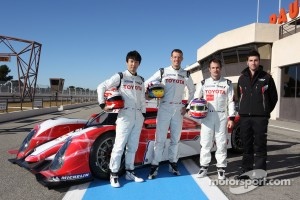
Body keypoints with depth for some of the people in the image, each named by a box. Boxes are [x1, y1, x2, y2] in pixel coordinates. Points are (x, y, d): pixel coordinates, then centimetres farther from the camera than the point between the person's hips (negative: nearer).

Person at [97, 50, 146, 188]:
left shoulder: (141, 80, 16)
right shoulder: (120, 76, 0)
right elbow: (101, 87, -1)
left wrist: (144, 114, 14)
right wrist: (102, 105, -9)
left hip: (138, 116, 5)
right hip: (125, 115, -5)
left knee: (133, 146, 10)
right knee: (119, 146, -5)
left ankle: (129, 172, 21)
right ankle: (114, 174, 5)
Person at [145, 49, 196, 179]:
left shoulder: (186, 75, 9)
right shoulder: (162, 72, 2)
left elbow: (192, 91, 19)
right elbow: (146, 84, 7)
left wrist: (187, 106, 10)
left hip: (178, 109, 3)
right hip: (164, 108, -2)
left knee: (175, 138, 7)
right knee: (160, 138, -4)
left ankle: (173, 163, 18)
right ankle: (155, 165, 2)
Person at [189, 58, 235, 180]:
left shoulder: (227, 83, 7)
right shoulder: (203, 83, 8)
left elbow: (231, 101, 3)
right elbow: (196, 99, 9)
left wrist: (231, 118, -4)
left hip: (222, 117, 0)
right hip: (207, 116, 1)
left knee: (221, 143, 3)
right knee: (205, 142, 3)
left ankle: (221, 168, 13)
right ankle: (204, 166, 14)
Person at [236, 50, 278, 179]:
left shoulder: (266, 77, 1)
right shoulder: (242, 78, 11)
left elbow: (273, 97, 6)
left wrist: (266, 111, 7)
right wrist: (243, 110, 14)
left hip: (260, 117, -3)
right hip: (244, 117, 4)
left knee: (260, 145, -1)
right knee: (246, 144, 10)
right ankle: (246, 169, 21)